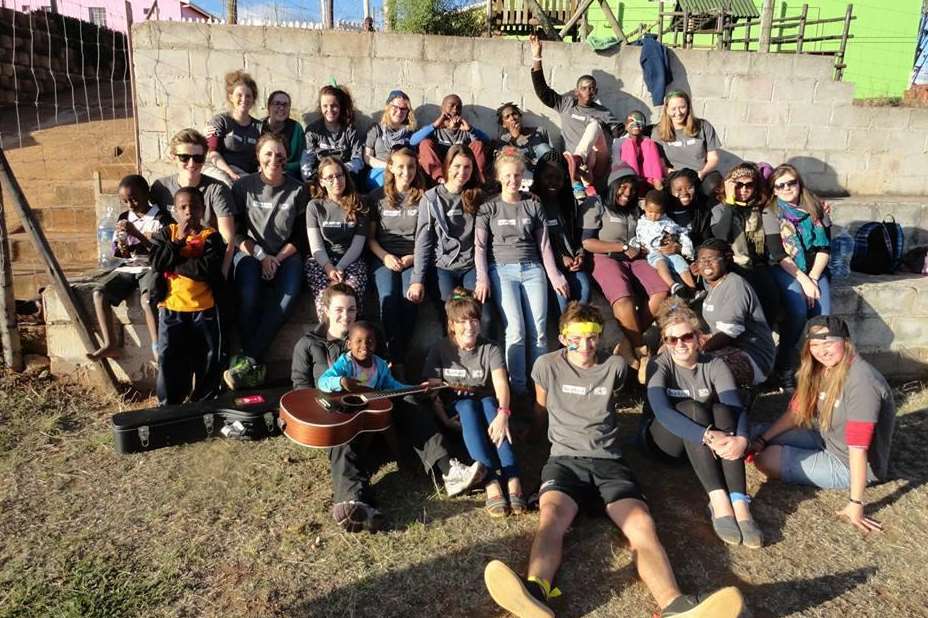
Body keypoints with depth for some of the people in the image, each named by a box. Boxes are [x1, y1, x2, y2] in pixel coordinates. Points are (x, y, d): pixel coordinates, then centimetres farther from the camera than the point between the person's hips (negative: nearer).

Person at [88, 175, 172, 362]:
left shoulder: (161, 218, -3)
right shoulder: (124, 218, 14)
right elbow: (118, 254, 18)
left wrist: (136, 234, -19)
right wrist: (122, 246, -6)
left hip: (152, 266, -6)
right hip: (128, 267, 6)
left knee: (147, 299, -34)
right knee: (99, 292, -17)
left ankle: (157, 350, -30)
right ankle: (109, 345, -15)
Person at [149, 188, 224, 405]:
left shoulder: (211, 236, -2)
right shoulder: (165, 233, 6)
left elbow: (209, 271, -17)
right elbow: (156, 263, -9)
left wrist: (172, 264, -11)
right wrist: (179, 241, -14)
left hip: (204, 308, -1)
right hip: (171, 307, 1)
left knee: (209, 360, 8)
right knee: (169, 359, 3)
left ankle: (204, 403, 26)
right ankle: (168, 406, 19)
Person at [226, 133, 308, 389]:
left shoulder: (297, 191, 5)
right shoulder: (243, 186, 3)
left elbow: (300, 237, 5)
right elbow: (235, 232, 2)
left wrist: (277, 259, -10)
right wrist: (261, 256, -11)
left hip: (284, 255, 1)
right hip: (250, 252, -1)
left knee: (288, 295, -31)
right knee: (249, 296, -32)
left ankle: (247, 360, -29)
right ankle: (255, 365, -24)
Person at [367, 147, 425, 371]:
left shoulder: (424, 197, 10)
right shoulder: (377, 197, 13)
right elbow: (370, 237, 12)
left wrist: (412, 257, -9)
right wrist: (385, 256, -6)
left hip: (413, 258, -1)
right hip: (384, 257, 1)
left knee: (410, 297, -30)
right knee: (388, 297, -29)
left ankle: (399, 359, -24)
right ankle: (397, 361, -27)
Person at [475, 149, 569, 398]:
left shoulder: (533, 205, 15)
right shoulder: (489, 208, 9)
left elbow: (544, 244, 15)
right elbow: (480, 246, 3)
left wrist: (554, 275, 7)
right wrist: (482, 278, -9)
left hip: (533, 268, 2)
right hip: (502, 269, -2)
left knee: (539, 331, -10)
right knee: (516, 331, -16)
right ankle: (518, 389, -10)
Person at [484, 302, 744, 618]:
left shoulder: (614, 366, 10)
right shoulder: (547, 366, 7)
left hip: (609, 462, 2)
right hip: (565, 459, -2)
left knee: (642, 525, -27)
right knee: (551, 517, -34)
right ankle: (535, 593, -60)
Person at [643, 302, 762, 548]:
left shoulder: (715, 365, -8)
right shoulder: (659, 365, -16)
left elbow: (736, 407, -23)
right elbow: (662, 411, -33)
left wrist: (741, 438, -45)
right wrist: (708, 436, -46)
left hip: (708, 442, 3)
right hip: (664, 440, -2)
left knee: (722, 410, -29)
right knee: (691, 408, -32)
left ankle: (739, 503, -41)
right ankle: (718, 501, -42)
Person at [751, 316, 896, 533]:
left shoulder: (861, 382, -31)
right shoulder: (819, 369, -5)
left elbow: (858, 448, -32)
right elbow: (795, 411, 4)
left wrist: (856, 504, -31)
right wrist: (762, 439, -6)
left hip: (849, 464, -8)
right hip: (825, 440, 8)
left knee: (766, 459, -15)